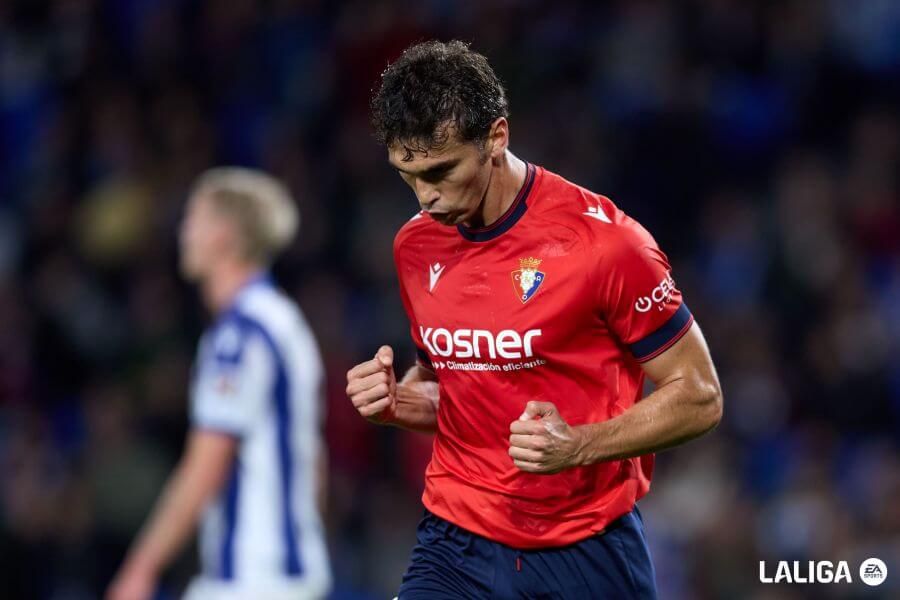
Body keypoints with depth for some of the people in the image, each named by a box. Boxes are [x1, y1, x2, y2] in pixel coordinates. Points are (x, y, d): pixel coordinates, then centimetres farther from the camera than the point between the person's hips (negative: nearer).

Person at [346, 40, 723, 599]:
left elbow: (699, 397, -7)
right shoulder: (415, 247, 5)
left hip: (591, 551, -3)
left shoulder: (602, 237, -12)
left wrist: (579, 447, -21)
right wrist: (397, 401, -1)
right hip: (457, 545, 3)